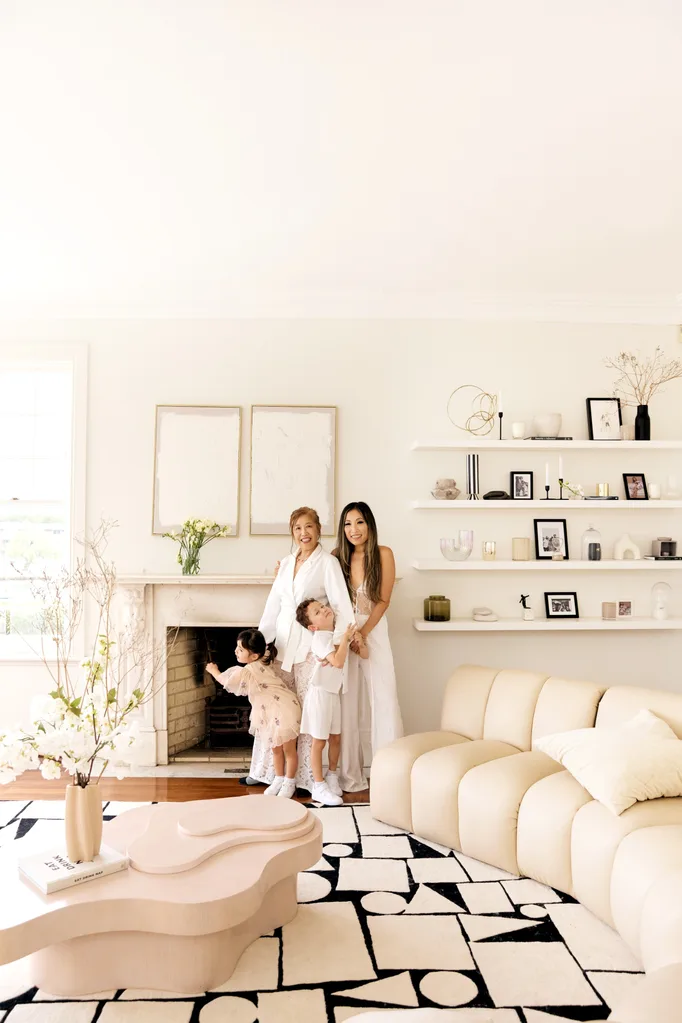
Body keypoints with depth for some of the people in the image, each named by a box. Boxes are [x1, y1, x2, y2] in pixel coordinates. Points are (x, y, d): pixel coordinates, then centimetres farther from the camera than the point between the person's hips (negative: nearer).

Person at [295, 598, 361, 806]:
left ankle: (332, 777, 34)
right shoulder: (320, 638, -19)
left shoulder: (338, 633, 7)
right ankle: (319, 787, 8)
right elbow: (338, 662, -30)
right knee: (319, 741, 0)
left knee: (335, 738, 16)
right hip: (320, 694, -8)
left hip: (334, 693, 8)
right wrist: (345, 639, -19)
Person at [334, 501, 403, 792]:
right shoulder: (338, 558, 4)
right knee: (347, 704, 4)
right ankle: (351, 776, 12)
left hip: (374, 633, -2)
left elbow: (383, 601, -5)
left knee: (384, 701, -4)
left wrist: (363, 633, -13)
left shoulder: (383, 554, -3)